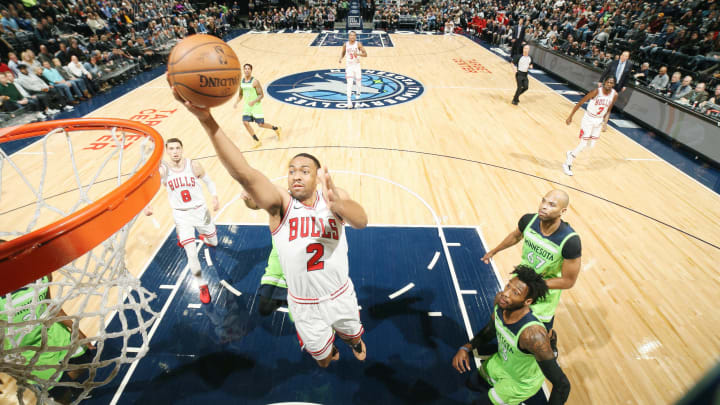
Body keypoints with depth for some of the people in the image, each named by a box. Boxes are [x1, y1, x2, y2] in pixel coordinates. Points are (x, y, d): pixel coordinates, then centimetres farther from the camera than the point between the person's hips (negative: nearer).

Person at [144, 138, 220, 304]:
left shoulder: (194, 165, -10)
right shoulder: (162, 170, -12)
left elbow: (208, 181, 3)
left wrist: (215, 197, -12)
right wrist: (146, 205, -33)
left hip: (200, 210, 1)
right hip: (181, 215, -1)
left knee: (213, 242, 18)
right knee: (192, 254, -8)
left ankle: (204, 237, 58)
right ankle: (202, 286, 13)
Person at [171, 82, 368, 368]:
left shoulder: (335, 197, -17)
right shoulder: (281, 203, -21)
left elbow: (361, 221, -37)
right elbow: (244, 174, -38)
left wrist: (335, 202, -59)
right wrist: (207, 121, -51)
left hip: (341, 296, 1)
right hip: (304, 306, 0)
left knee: (353, 335, 30)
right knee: (322, 359, 24)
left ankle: (354, 341, 67)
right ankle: (329, 350, 61)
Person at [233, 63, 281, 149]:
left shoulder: (255, 82, -15)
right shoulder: (241, 81, 4)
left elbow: (261, 95, -14)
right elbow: (240, 94, 15)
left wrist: (254, 101, -29)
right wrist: (236, 102, -1)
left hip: (256, 106, -6)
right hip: (247, 106, 6)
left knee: (261, 124, -3)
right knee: (245, 122, -8)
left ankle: (276, 128, 27)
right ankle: (257, 141, 4)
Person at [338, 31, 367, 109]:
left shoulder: (358, 44, -6)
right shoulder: (345, 44, -1)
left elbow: (365, 54, -10)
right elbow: (343, 52, 17)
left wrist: (358, 54, -28)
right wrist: (340, 58, -4)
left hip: (357, 65, 1)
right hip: (349, 66, -1)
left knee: (358, 82, 12)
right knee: (349, 83, -14)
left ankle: (357, 93, 44)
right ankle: (349, 100, -16)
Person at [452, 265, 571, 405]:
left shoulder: (533, 334, -44)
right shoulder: (500, 299, -23)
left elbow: (562, 385, -33)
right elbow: (490, 330, -3)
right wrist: (466, 347, -16)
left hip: (522, 382, -6)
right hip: (501, 361, 6)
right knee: (472, 383, 25)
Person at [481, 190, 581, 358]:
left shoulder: (570, 241, -32)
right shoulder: (528, 220, -21)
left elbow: (568, 281, -22)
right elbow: (516, 235, 5)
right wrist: (494, 251, 15)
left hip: (545, 295, -4)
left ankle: (552, 346, 53)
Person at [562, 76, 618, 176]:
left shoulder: (614, 95, -5)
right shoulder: (596, 91, -20)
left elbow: (608, 110, 8)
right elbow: (580, 103, -15)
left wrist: (605, 122, -5)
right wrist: (570, 116, -16)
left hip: (599, 121, 6)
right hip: (588, 119, -6)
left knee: (591, 145, 11)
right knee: (583, 144, -9)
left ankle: (570, 154, 35)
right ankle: (567, 164, 4)